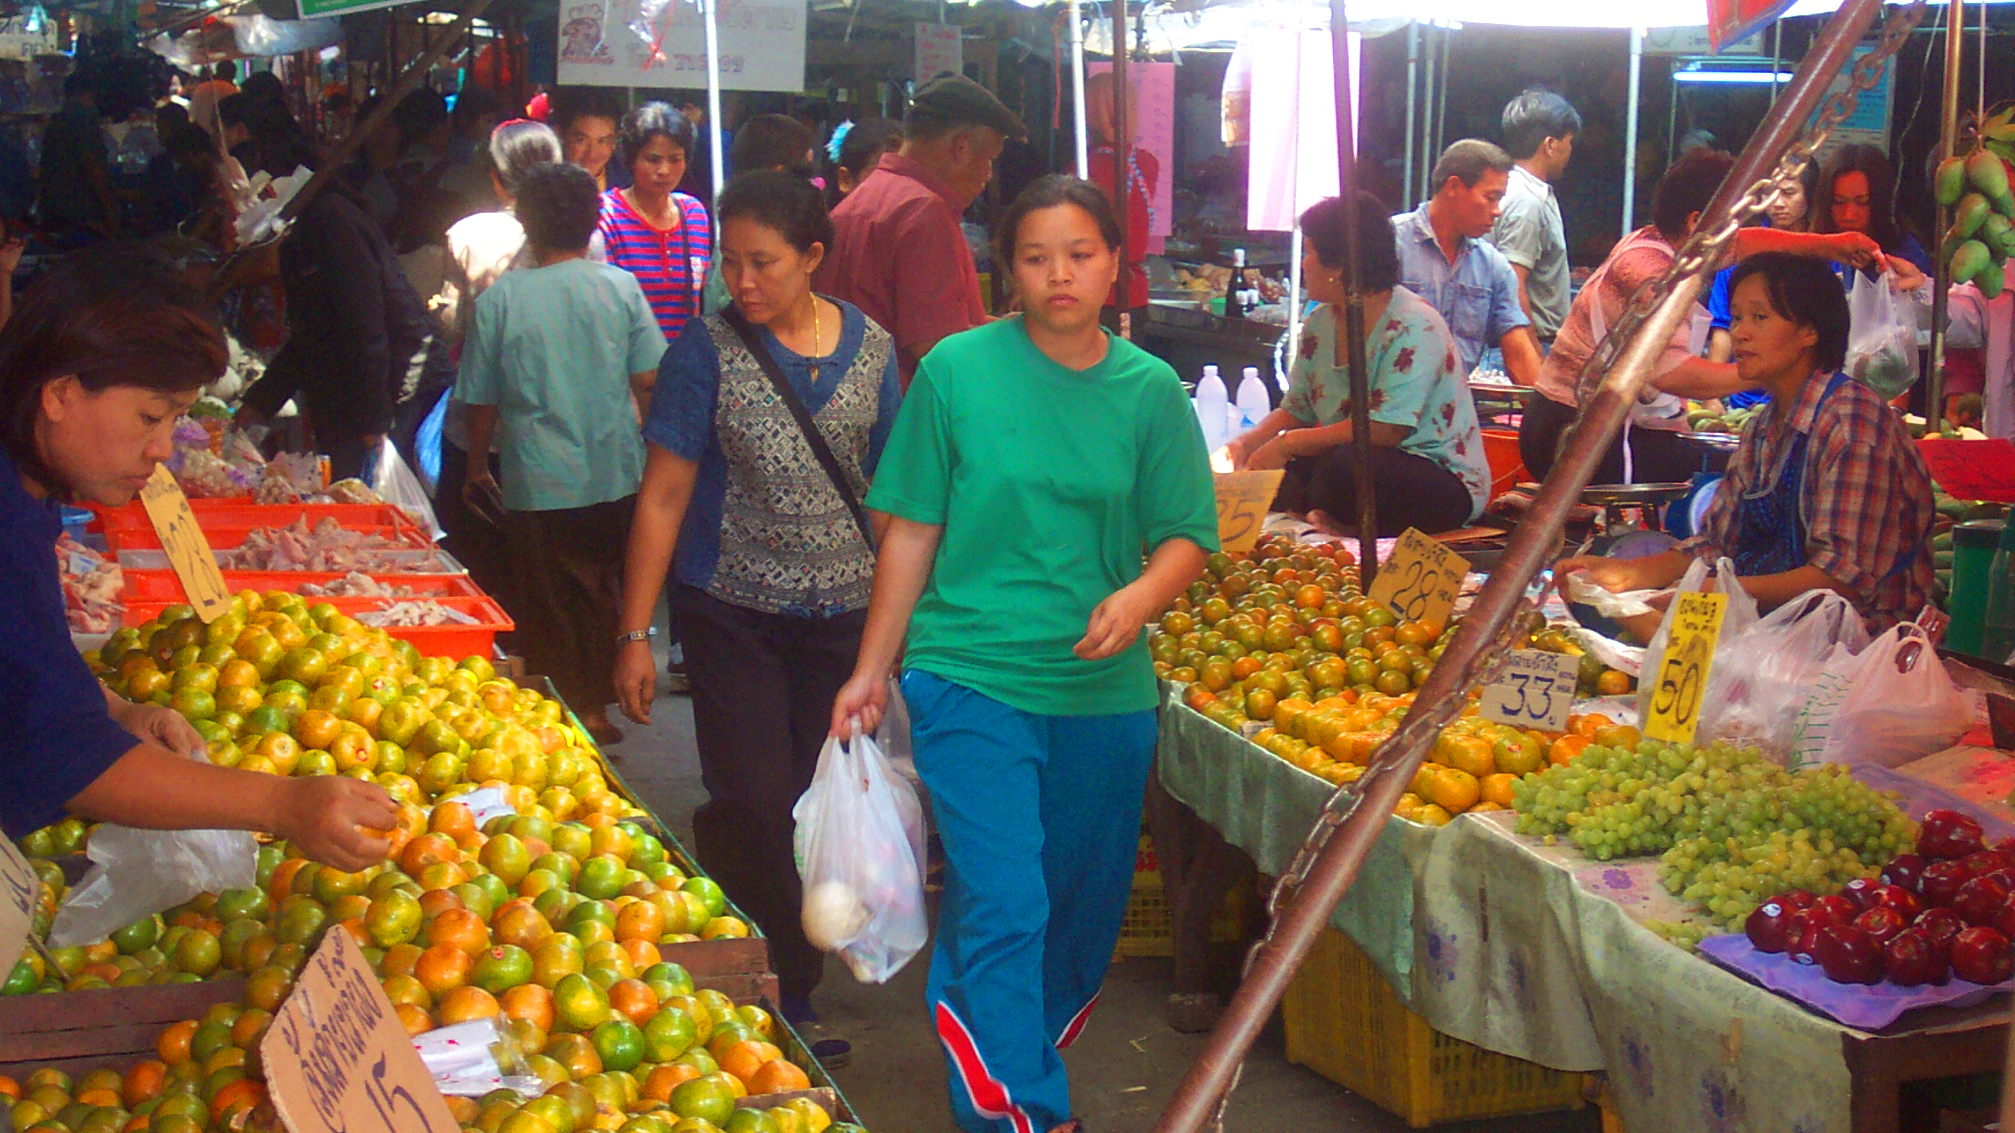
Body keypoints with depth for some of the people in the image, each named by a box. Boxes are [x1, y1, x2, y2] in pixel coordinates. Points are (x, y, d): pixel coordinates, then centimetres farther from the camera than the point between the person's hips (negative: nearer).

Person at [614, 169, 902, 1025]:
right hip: (733, 615, -2)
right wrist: (634, 634, -7)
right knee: (757, 810, -8)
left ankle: (793, 1001, 23)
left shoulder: (869, 348, 3)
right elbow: (663, 496, -4)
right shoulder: (707, 351, -4)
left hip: (842, 616, 2)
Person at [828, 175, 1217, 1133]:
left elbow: (1186, 538, 3)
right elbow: (911, 529, 2)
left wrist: (1143, 595, -20)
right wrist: (873, 671, 5)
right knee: (1003, 911, -12)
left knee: (1083, 912, 13)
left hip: (1104, 694, 3)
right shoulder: (957, 370, -3)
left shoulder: (1150, 391, 2)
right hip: (972, 679, -3)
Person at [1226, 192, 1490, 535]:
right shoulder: (1321, 323, 7)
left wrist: (1287, 444, -22)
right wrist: (1247, 442, -8)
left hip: (1444, 481, -6)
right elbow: (1295, 410, 13)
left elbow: (1387, 429, -26)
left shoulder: (1414, 326, -19)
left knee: (1343, 465, -35)